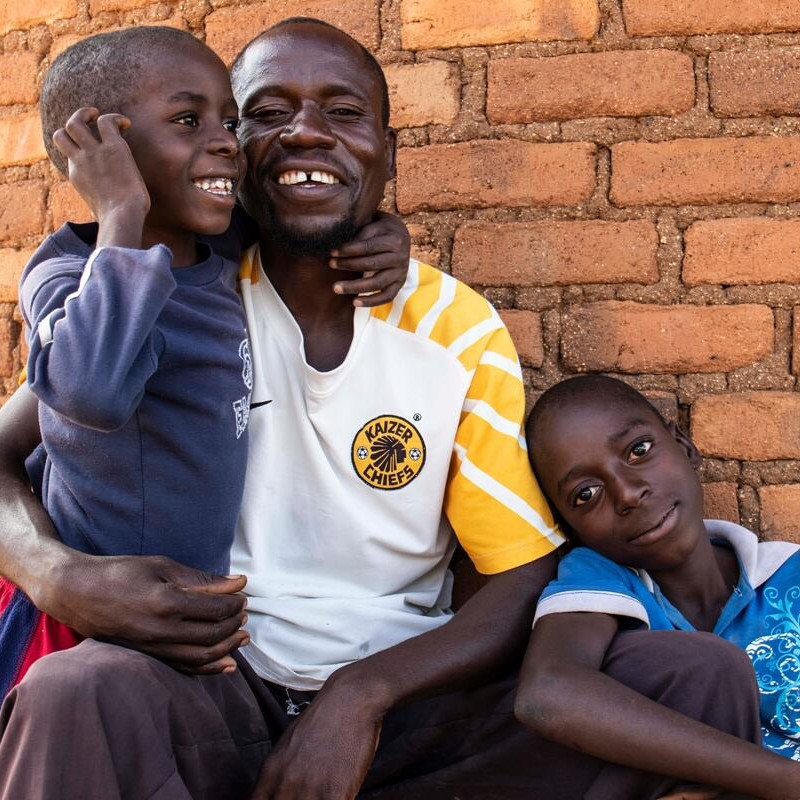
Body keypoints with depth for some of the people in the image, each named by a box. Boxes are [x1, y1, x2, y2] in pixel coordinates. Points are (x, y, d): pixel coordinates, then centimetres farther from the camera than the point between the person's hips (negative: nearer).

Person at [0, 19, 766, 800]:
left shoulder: (461, 331, 1)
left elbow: (529, 580, -1)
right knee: (72, 692, -37)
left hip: (402, 700, 2)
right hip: (217, 691, -2)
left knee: (703, 680, -21)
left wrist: (364, 692, -18)